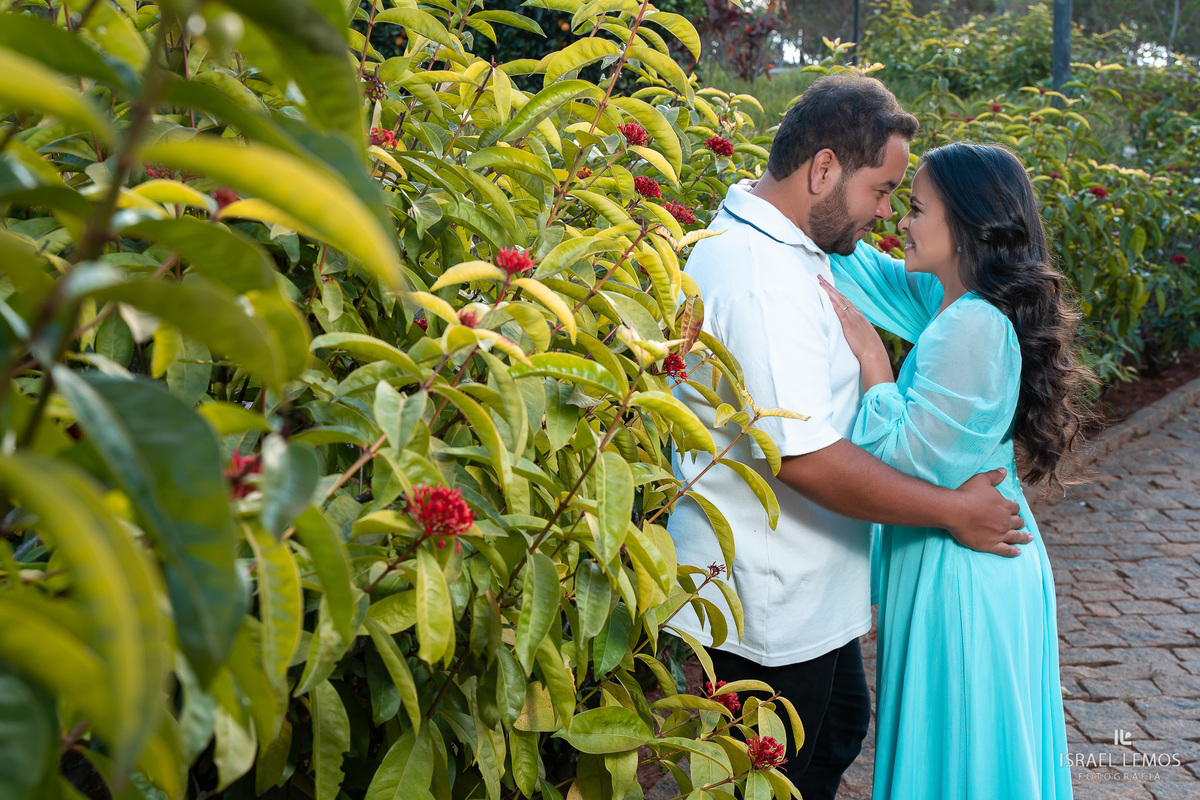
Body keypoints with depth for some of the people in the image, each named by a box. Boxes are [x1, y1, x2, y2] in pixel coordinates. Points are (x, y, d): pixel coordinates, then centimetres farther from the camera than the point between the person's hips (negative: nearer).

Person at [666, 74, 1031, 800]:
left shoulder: (778, 249, 7)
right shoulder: (762, 277, -28)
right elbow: (804, 456, -31)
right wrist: (953, 511, -22)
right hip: (769, 609, -11)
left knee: (841, 723, 27)